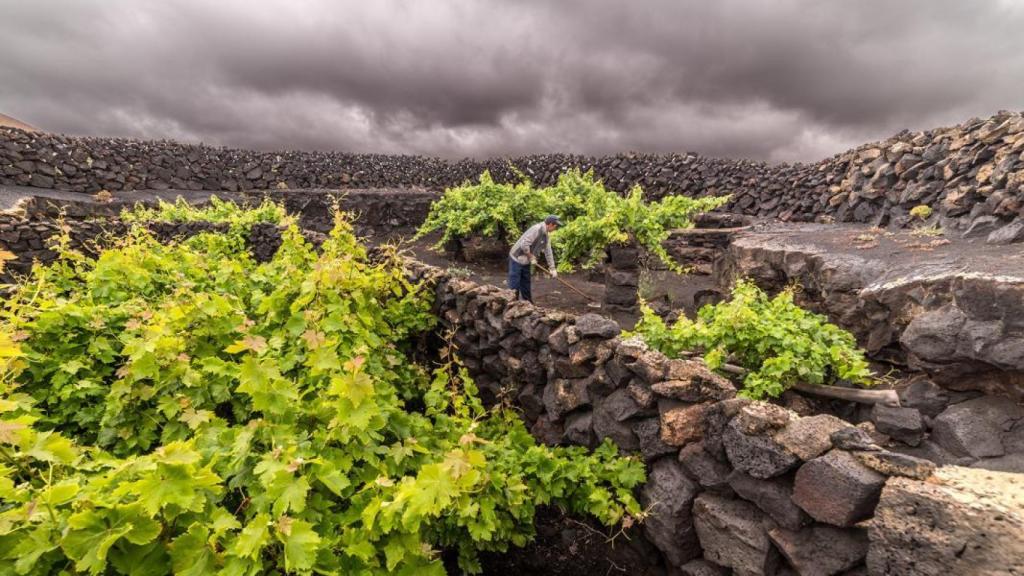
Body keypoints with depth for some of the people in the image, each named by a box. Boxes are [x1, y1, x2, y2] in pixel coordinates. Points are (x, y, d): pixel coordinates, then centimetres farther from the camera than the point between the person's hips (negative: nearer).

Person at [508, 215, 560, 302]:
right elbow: (524, 245, -29)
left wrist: (552, 268, 13)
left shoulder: (545, 235, 7)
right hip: (516, 259, -9)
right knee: (514, 285, -4)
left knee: (526, 285, 16)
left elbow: (548, 252, 13)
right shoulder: (536, 229, -22)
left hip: (526, 262, 9)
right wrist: (531, 257, -15)